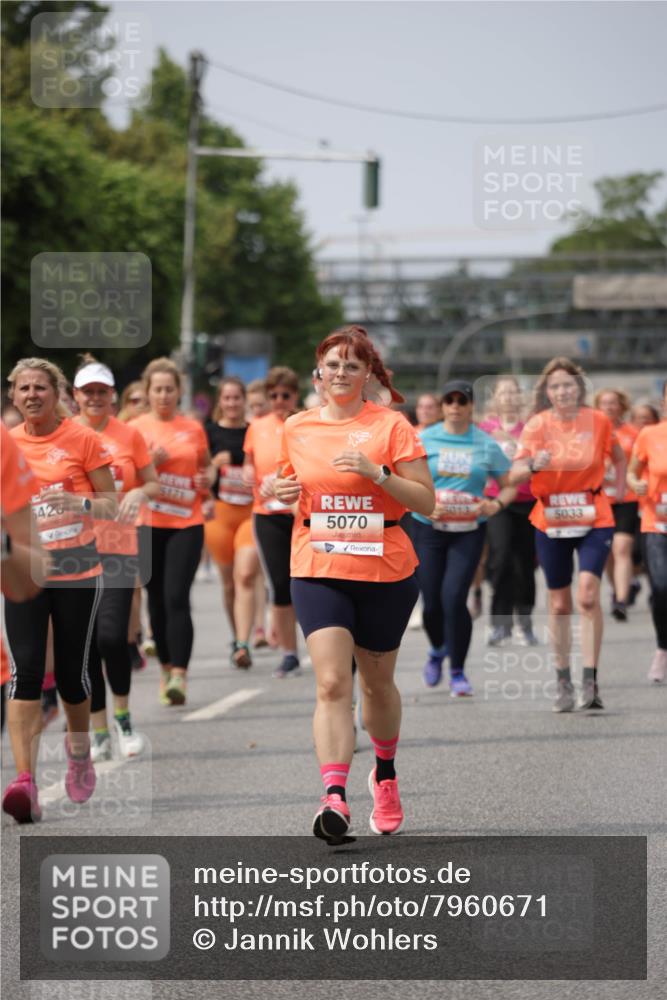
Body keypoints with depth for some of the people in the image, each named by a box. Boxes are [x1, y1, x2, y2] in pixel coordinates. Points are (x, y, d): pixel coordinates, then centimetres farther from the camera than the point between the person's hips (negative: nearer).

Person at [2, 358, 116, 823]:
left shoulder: (83, 439, -4)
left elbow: (111, 503, -3)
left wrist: (80, 503, -21)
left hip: (77, 572, -2)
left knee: (72, 672, 6)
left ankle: (79, 750, 37)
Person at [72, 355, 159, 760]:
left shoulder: (129, 434, 4)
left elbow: (154, 484, 10)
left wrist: (139, 493, -11)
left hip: (119, 548, -1)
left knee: (112, 636, -14)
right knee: (85, 643, 1)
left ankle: (124, 716, 10)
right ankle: (100, 732, 11)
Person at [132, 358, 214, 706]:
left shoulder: (193, 429, 8)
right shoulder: (135, 429, 3)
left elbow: (206, 465, 22)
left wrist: (207, 479, 0)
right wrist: (148, 463, -15)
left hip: (186, 524, -1)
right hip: (149, 524, 1)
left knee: (176, 597, -13)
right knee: (157, 599, 6)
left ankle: (179, 675, -17)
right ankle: (166, 667, 21)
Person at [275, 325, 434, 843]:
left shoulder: (390, 425, -4)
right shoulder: (296, 428, 6)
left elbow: (425, 500, -6)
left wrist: (377, 473, -20)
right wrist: (285, 493, -2)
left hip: (385, 571, -1)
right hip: (318, 571, 1)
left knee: (377, 683, 14)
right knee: (332, 683, -16)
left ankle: (385, 772, 41)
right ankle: (335, 797, -24)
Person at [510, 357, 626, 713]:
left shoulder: (598, 421, -3)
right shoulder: (537, 426, -5)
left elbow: (618, 458, 15)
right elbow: (514, 475, -11)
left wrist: (619, 491, 6)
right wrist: (533, 466, -30)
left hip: (594, 521, -1)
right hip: (550, 523, 1)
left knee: (588, 594, -18)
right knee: (559, 603, 9)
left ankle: (590, 680, -14)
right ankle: (563, 680, 21)